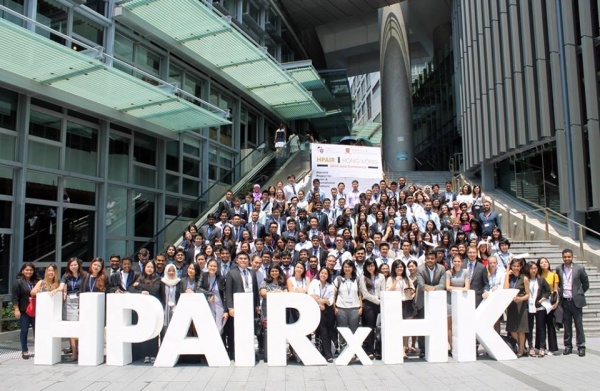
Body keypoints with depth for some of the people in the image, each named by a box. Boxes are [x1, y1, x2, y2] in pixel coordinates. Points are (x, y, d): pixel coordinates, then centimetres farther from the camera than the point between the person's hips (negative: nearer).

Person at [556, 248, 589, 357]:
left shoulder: (579, 268, -5)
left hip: (576, 301, -2)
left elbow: (586, 284, 5)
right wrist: (560, 294, 7)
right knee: (567, 326, 9)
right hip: (564, 301, 2)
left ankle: (581, 347, 11)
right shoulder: (559, 269, 2)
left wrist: (579, 293, 7)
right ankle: (568, 346, 17)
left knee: (579, 325, 3)